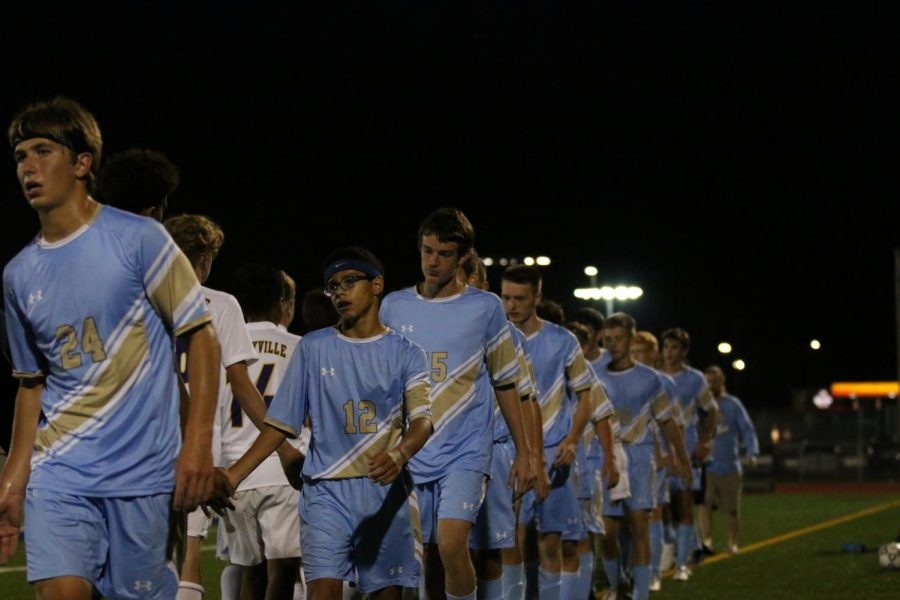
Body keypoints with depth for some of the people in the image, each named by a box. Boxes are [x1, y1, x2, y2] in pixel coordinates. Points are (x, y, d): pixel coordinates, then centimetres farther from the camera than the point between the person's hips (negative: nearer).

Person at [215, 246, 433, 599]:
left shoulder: (404, 353, 4)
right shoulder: (313, 348, 8)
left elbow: (422, 418, -9)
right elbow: (281, 422, 9)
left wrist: (399, 455, -31)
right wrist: (235, 474, -1)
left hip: (387, 491, 0)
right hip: (326, 491, 0)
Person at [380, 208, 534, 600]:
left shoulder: (485, 307, 2)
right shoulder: (393, 307, 8)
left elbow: (505, 384, 8)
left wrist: (523, 451, 6)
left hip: (466, 450, -3)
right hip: (411, 454, 3)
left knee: (451, 545, -21)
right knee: (428, 559, 4)